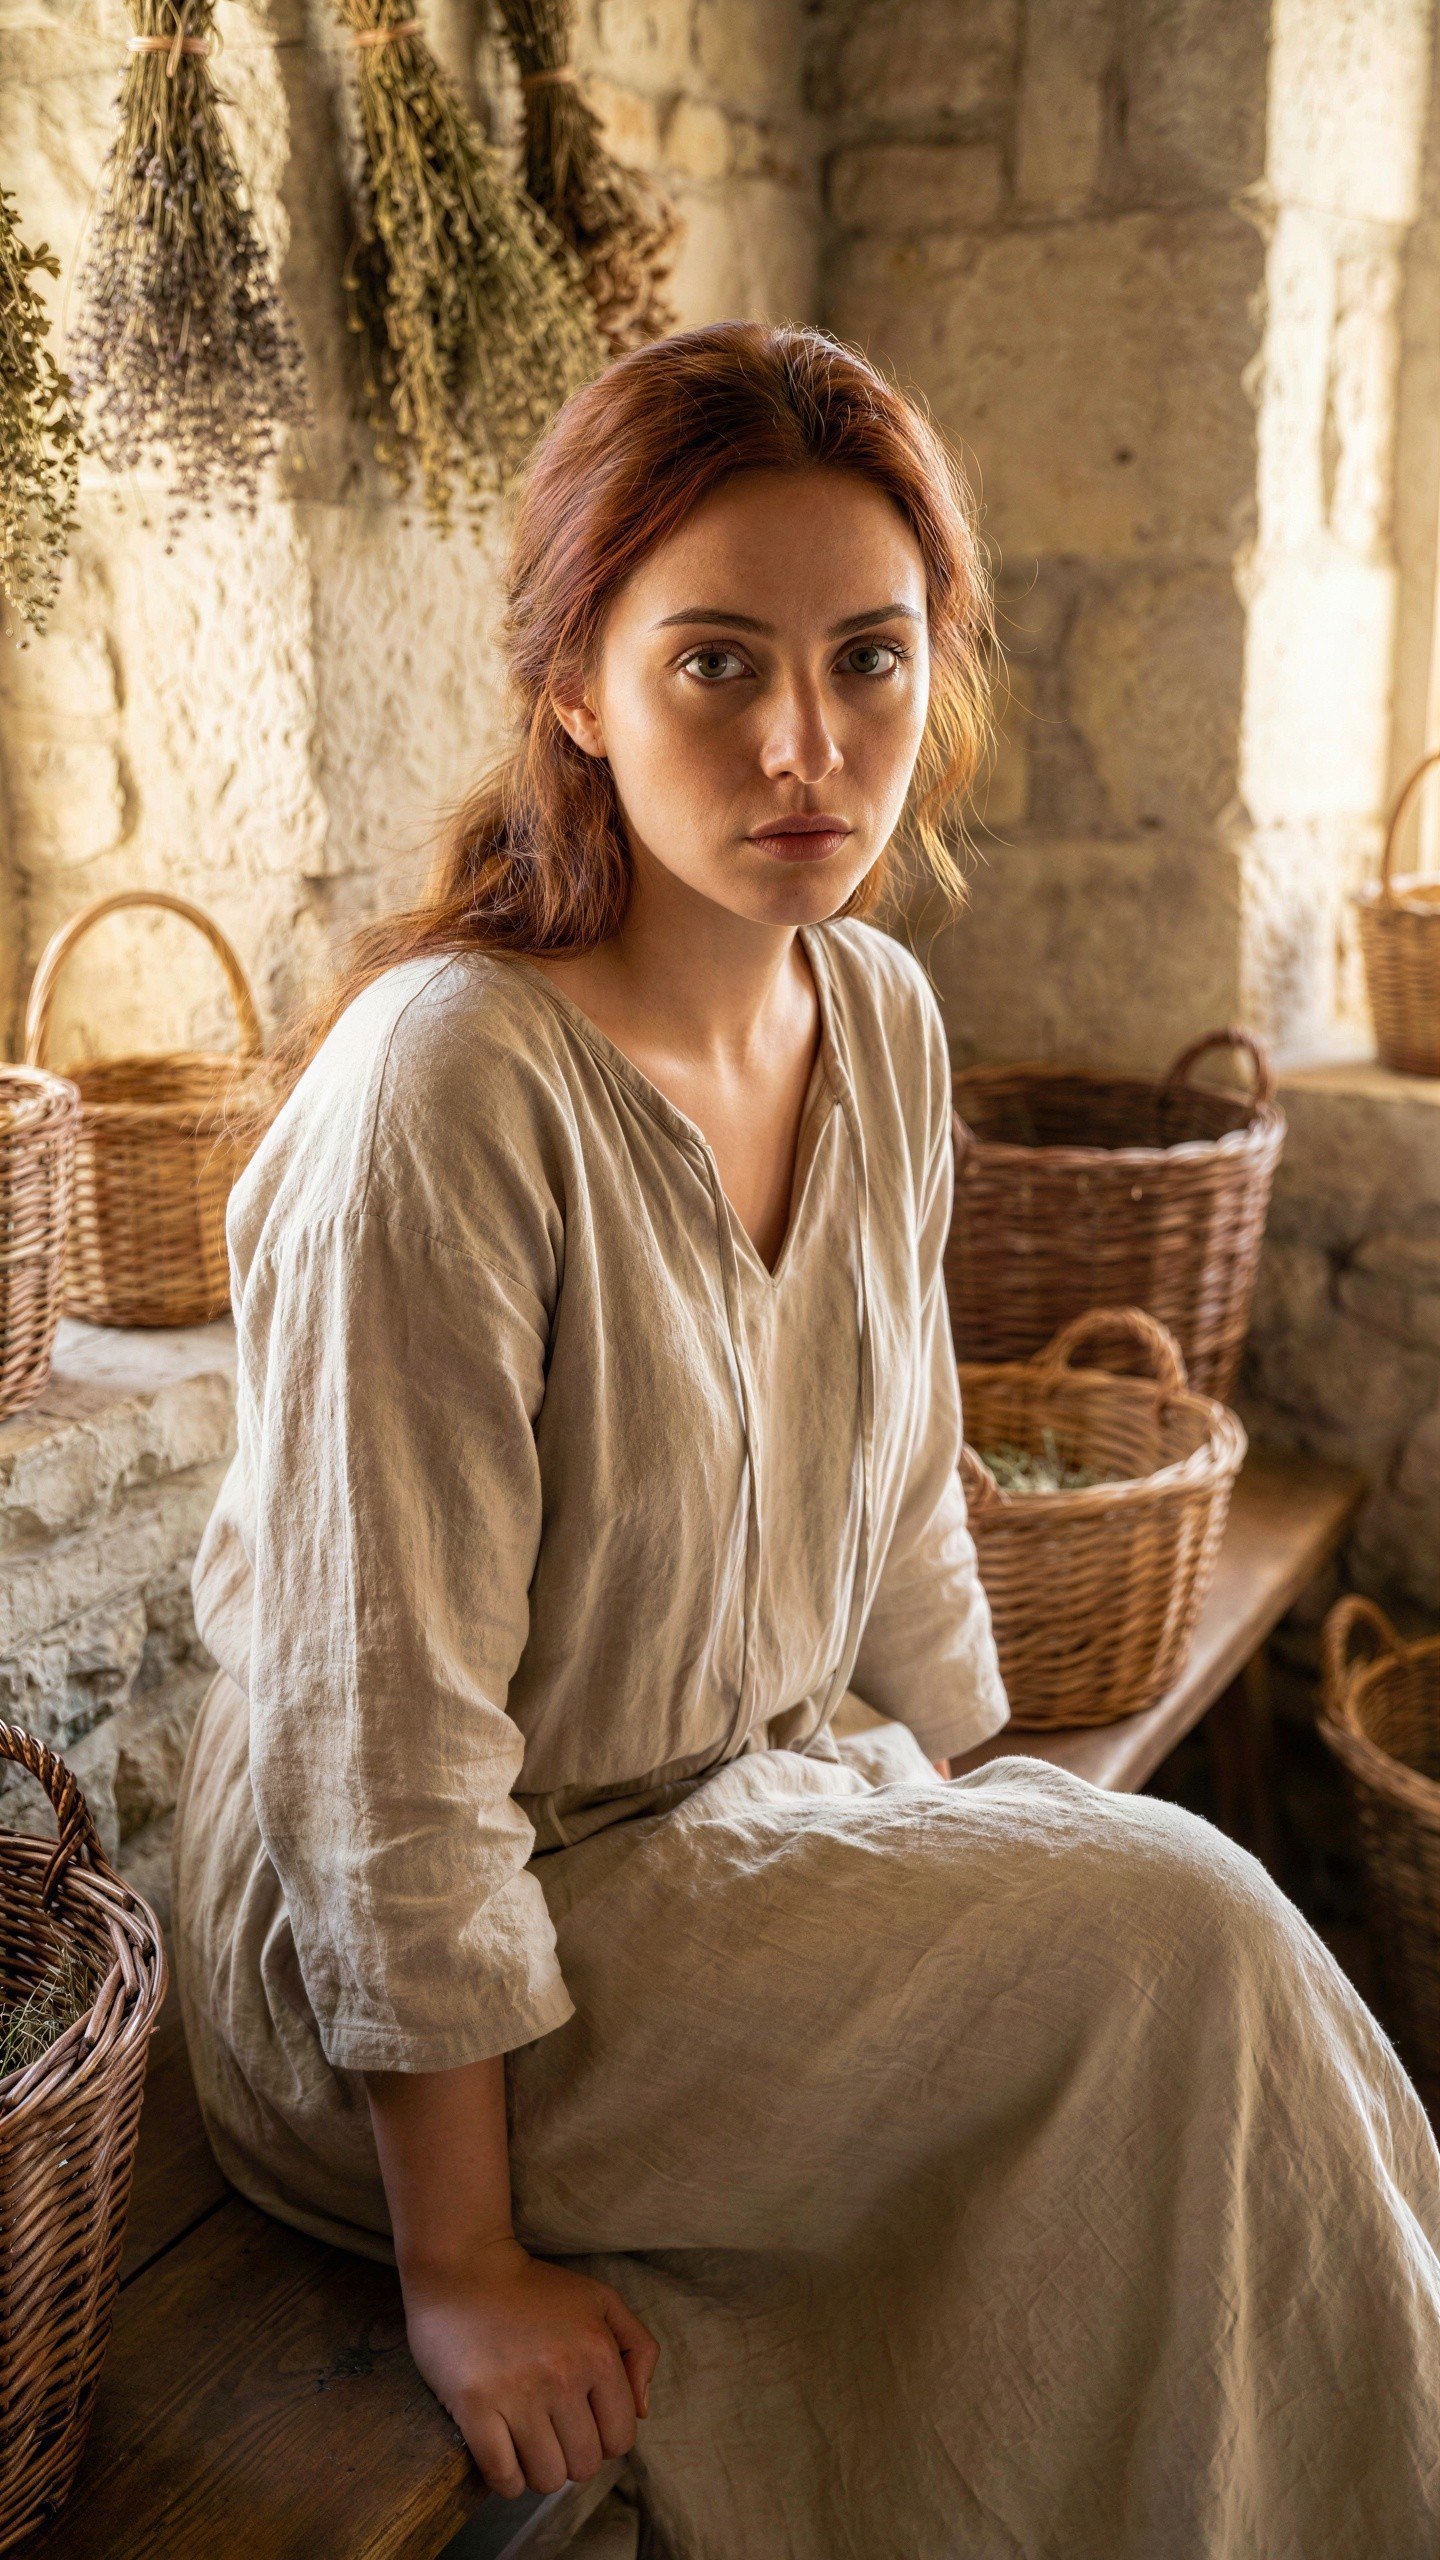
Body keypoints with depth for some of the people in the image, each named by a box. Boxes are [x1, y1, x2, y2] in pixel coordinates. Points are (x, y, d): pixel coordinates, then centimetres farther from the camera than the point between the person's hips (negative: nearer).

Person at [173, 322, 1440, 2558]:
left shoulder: (884, 1025, -1)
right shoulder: (449, 1089, -25)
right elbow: (382, 1745, -23)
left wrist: (978, 1860, 9)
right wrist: (466, 2272, -17)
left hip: (775, 1811, 7)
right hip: (435, 1964, -6)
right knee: (1179, 1943, -18)